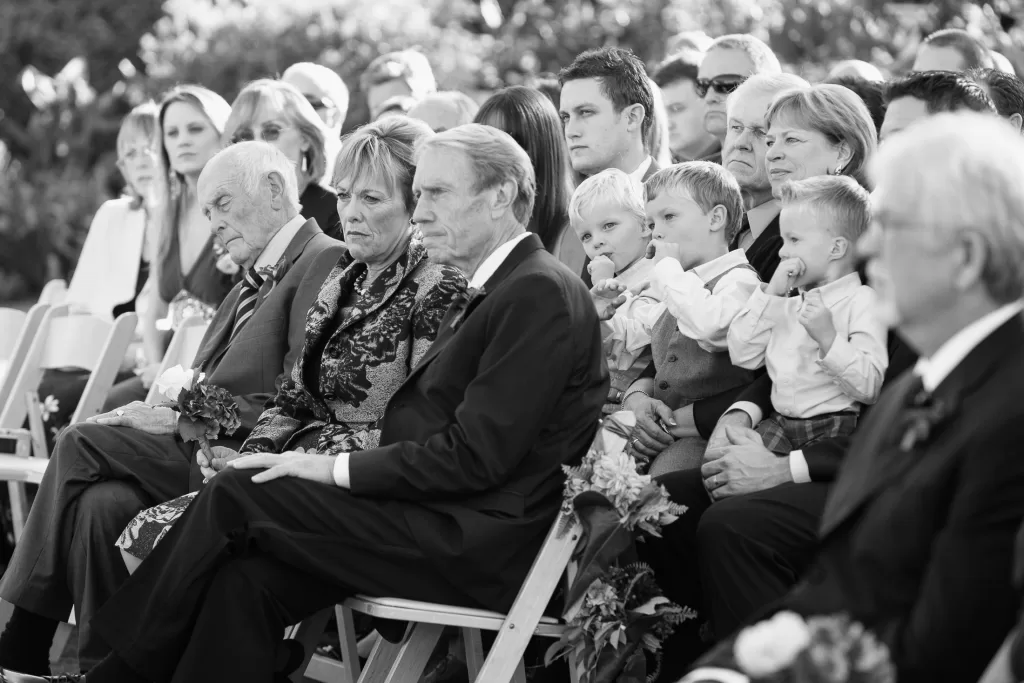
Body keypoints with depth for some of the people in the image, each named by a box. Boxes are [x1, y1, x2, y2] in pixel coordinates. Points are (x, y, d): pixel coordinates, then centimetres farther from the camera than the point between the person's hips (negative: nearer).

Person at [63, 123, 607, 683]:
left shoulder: (541, 294, -13)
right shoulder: (493, 291, 20)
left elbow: (476, 455, -19)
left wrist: (337, 469, -14)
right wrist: (330, 463, 0)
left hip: (480, 546, -9)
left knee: (238, 493, -11)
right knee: (248, 579, -8)